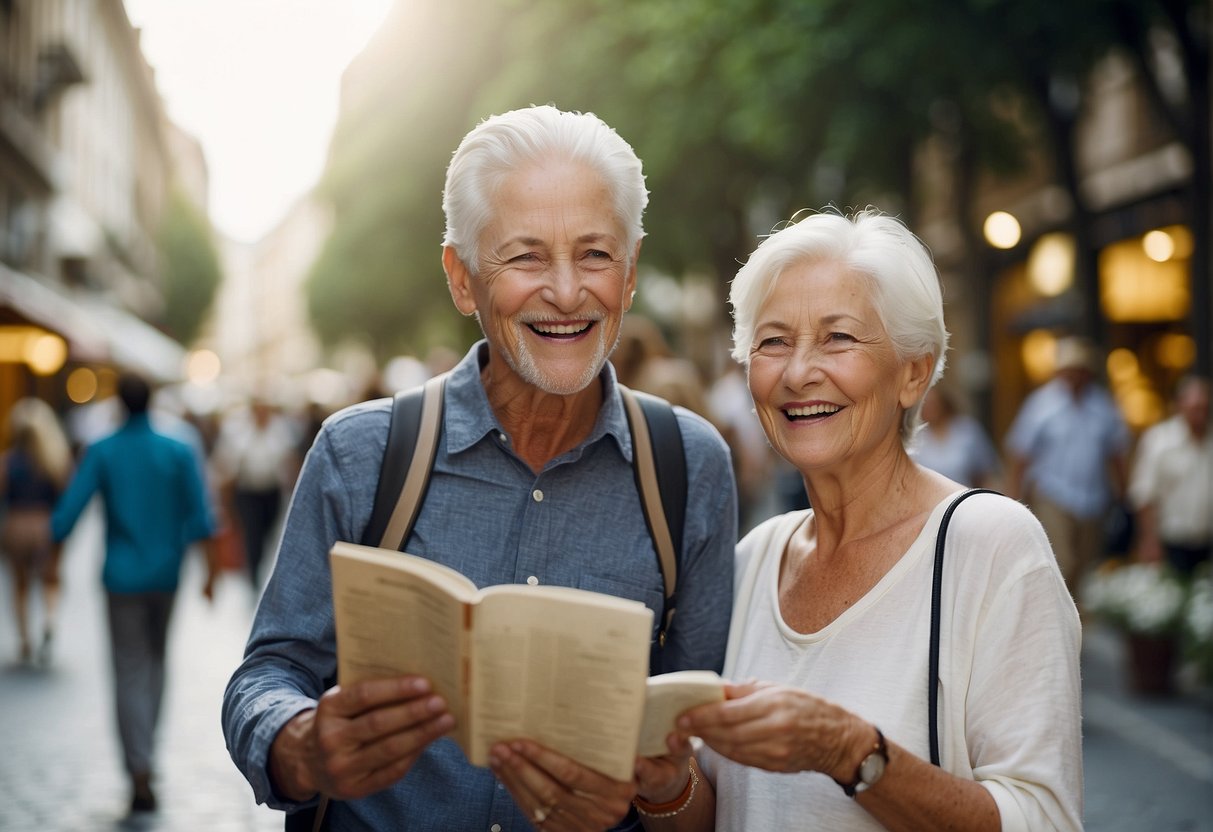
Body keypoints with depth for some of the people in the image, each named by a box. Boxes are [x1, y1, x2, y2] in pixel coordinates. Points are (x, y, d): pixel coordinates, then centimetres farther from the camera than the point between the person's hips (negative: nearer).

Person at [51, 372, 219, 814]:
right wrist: (210, 570, -3)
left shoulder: (100, 453, -6)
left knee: (130, 673, 0)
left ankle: (141, 773, -10)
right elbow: (201, 520, -9)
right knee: (155, 661, 21)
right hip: (166, 575, 2)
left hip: (123, 576, -2)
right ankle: (143, 755, 26)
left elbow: (65, 517, -9)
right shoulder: (180, 452, -4)